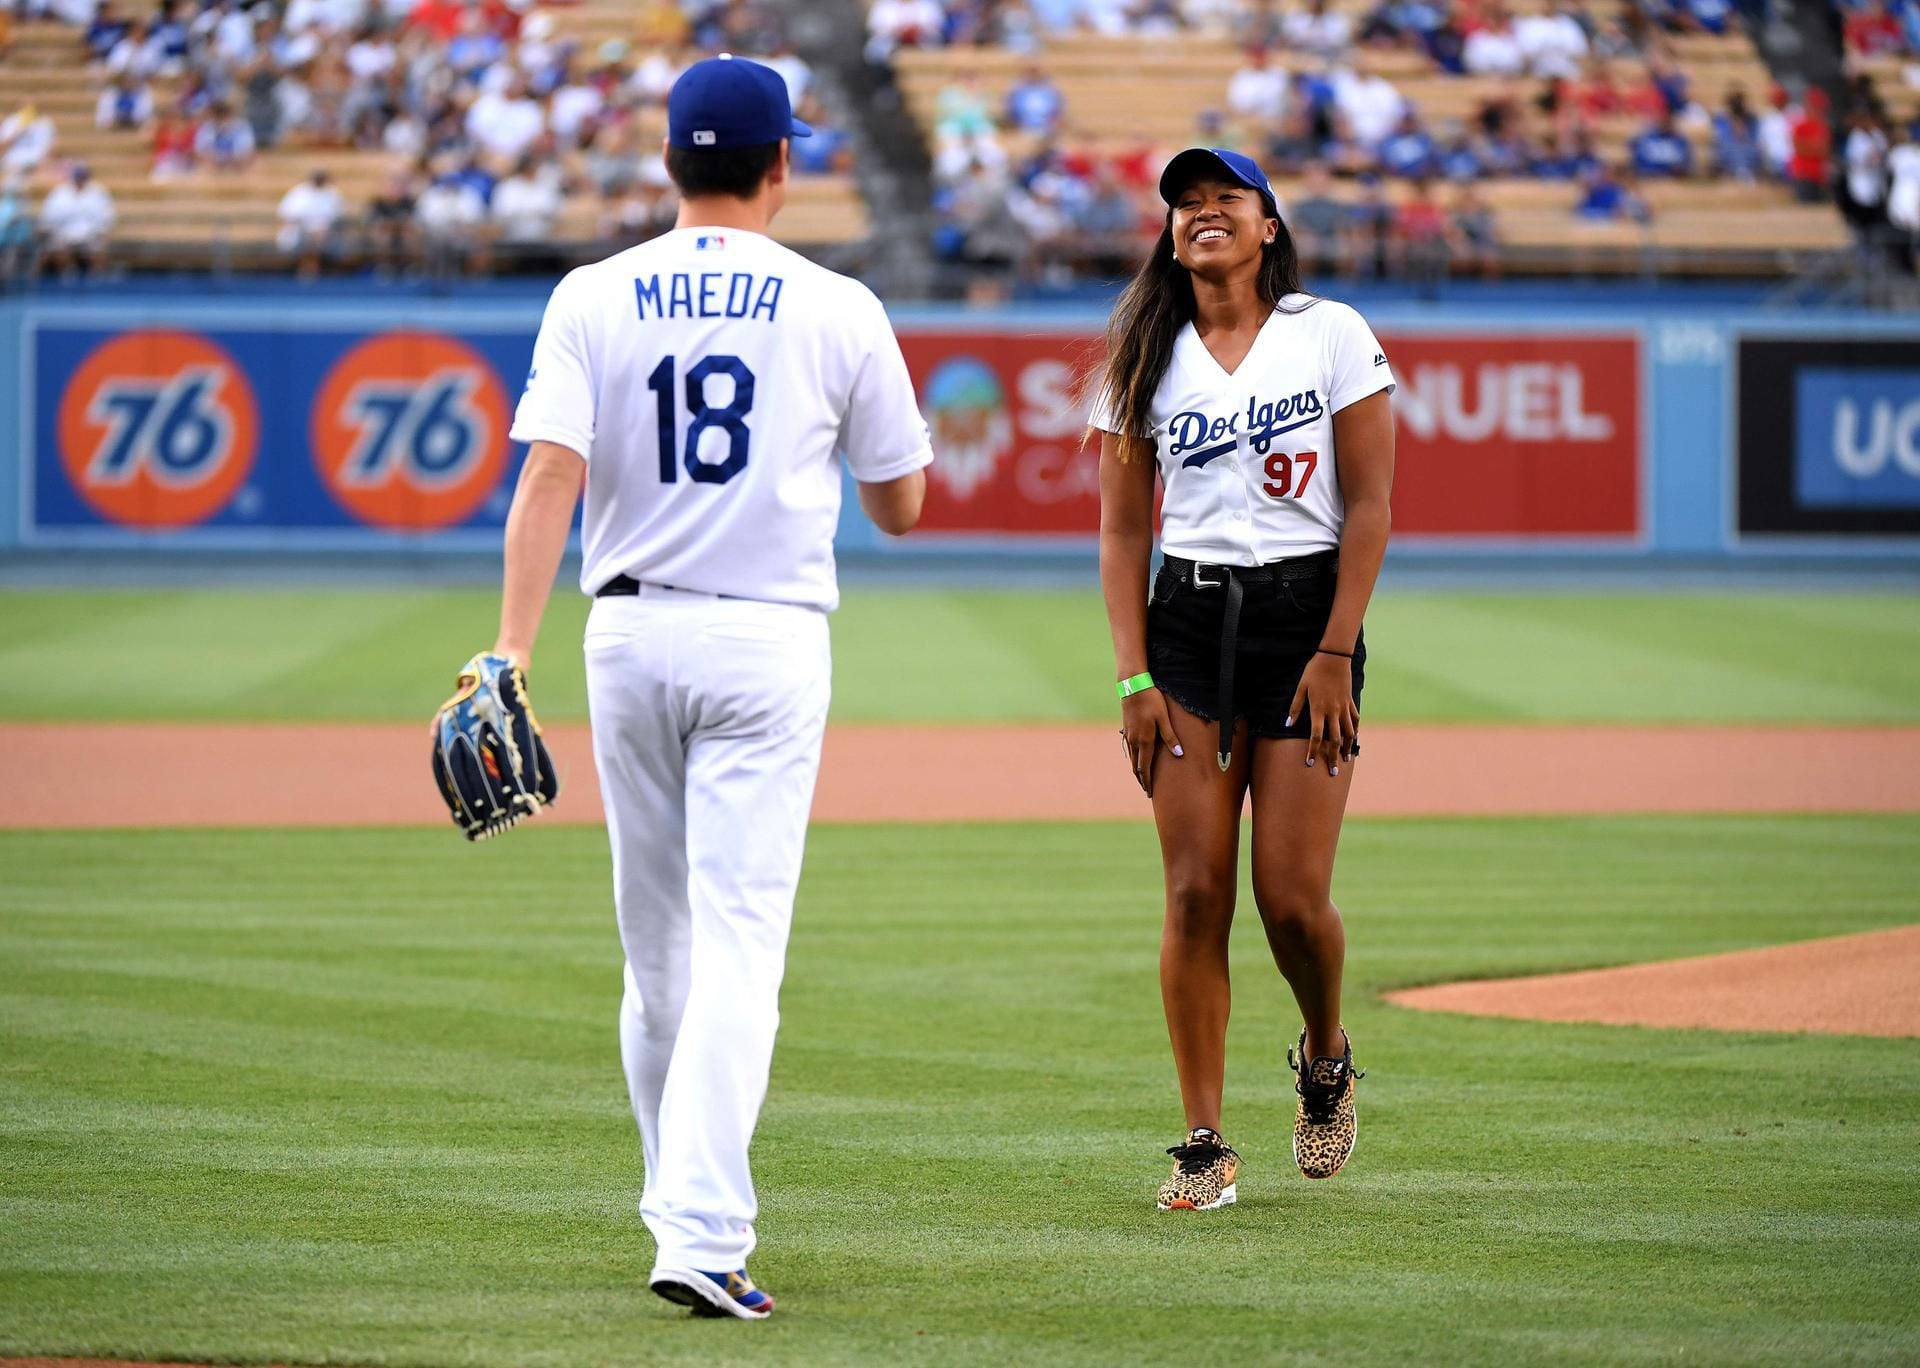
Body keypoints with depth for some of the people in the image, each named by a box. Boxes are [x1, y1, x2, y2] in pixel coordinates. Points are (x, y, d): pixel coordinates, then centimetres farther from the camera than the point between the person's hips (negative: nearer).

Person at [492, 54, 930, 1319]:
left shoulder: (595, 300, 1)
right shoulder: (837, 312, -2)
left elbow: (550, 477, -11)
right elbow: (901, 504, 6)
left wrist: (513, 652, -15)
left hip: (630, 635, 3)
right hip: (767, 643, -2)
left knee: (658, 944, 15)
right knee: (739, 943, -8)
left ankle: (691, 1206, 26)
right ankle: (702, 1236, -20)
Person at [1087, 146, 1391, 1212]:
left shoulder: (1331, 335, 1)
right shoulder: (1149, 359, 8)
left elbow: (1370, 506, -1)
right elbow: (1123, 530, 8)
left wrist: (1336, 653, -9)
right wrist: (1135, 678, -2)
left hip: (1306, 614, -2)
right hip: (1188, 621, 2)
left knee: (1293, 898, -7)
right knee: (1195, 894, -6)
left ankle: (1325, 1059, 25)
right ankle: (1204, 1144, 0)